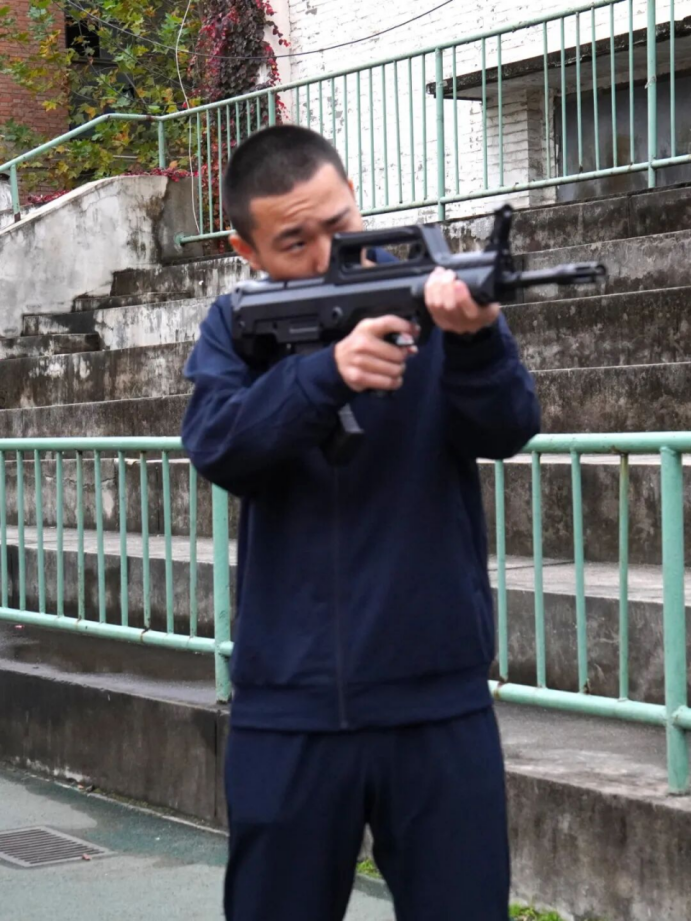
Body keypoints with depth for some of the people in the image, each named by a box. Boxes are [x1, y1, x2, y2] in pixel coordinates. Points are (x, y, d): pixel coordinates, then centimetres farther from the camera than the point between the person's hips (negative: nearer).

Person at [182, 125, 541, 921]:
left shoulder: (431, 299, 0)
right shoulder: (238, 329, 4)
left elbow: (506, 431, -14)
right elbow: (219, 448, -13)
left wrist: (474, 340, -35)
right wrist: (328, 372, -30)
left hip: (439, 703, -1)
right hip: (289, 709, 1)